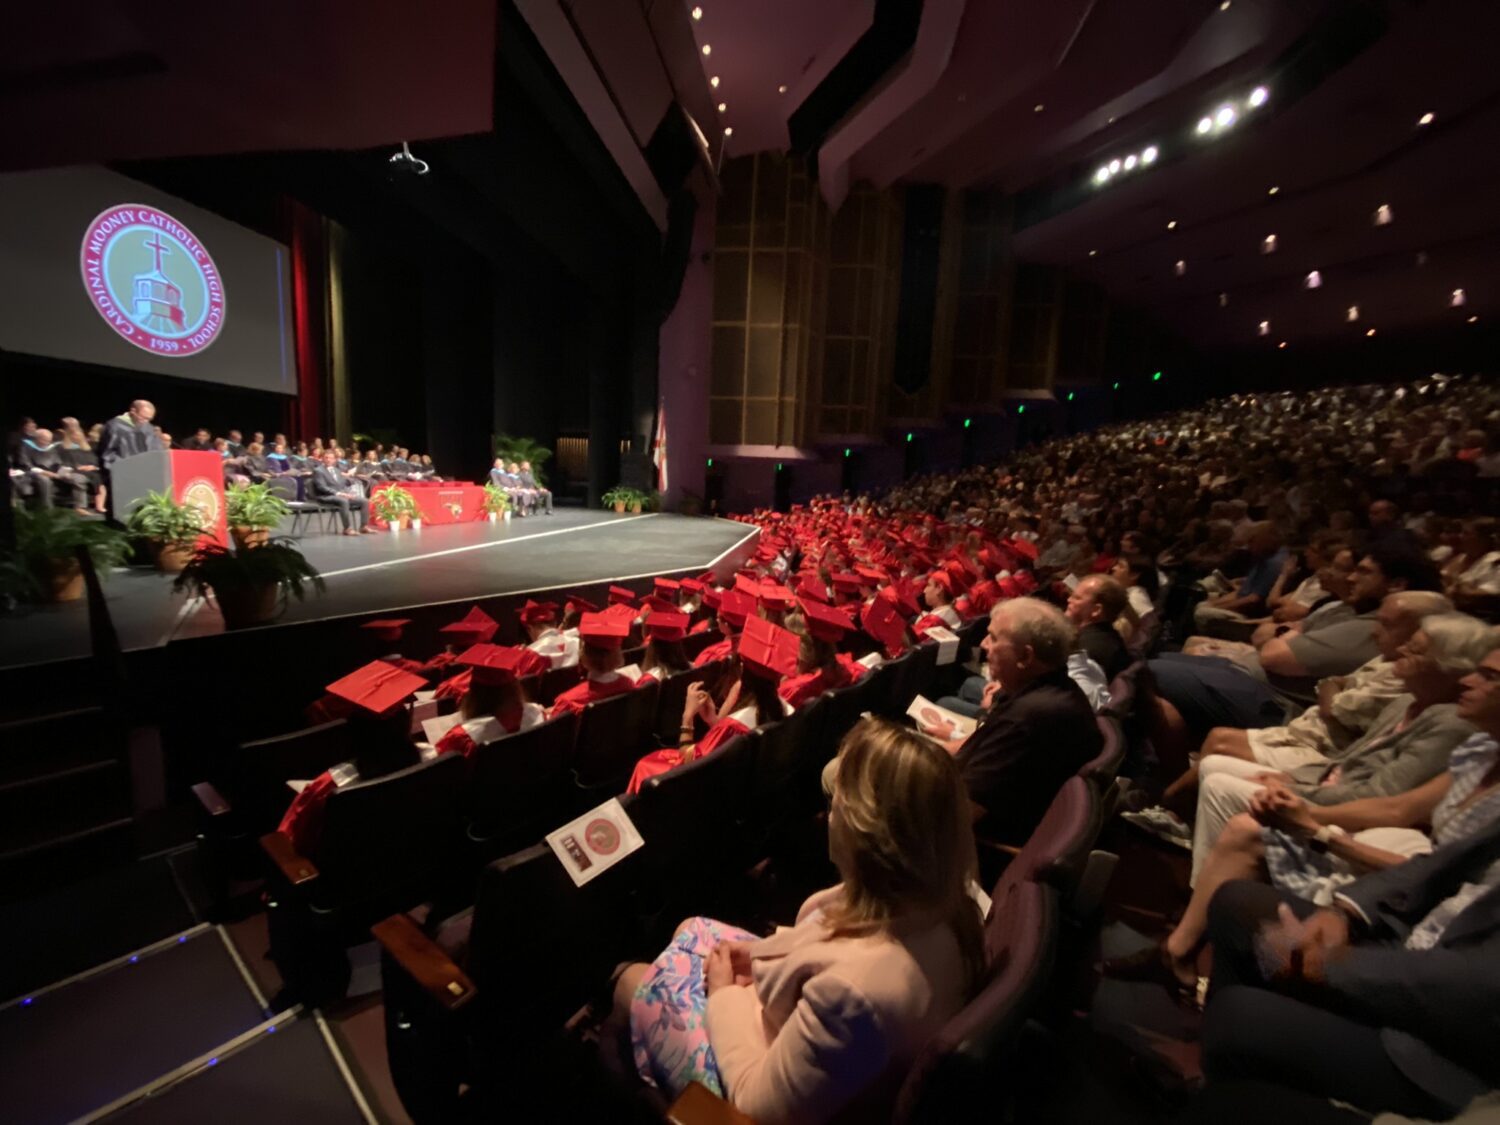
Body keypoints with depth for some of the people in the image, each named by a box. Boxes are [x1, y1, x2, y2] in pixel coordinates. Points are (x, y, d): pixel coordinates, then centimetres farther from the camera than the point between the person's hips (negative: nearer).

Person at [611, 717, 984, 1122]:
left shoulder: (855, 990, -43)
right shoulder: (943, 905, -19)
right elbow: (847, 950, 1)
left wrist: (723, 993, -14)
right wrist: (766, 954, -6)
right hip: (801, 1032, 7)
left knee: (635, 982, 11)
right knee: (691, 931, 21)